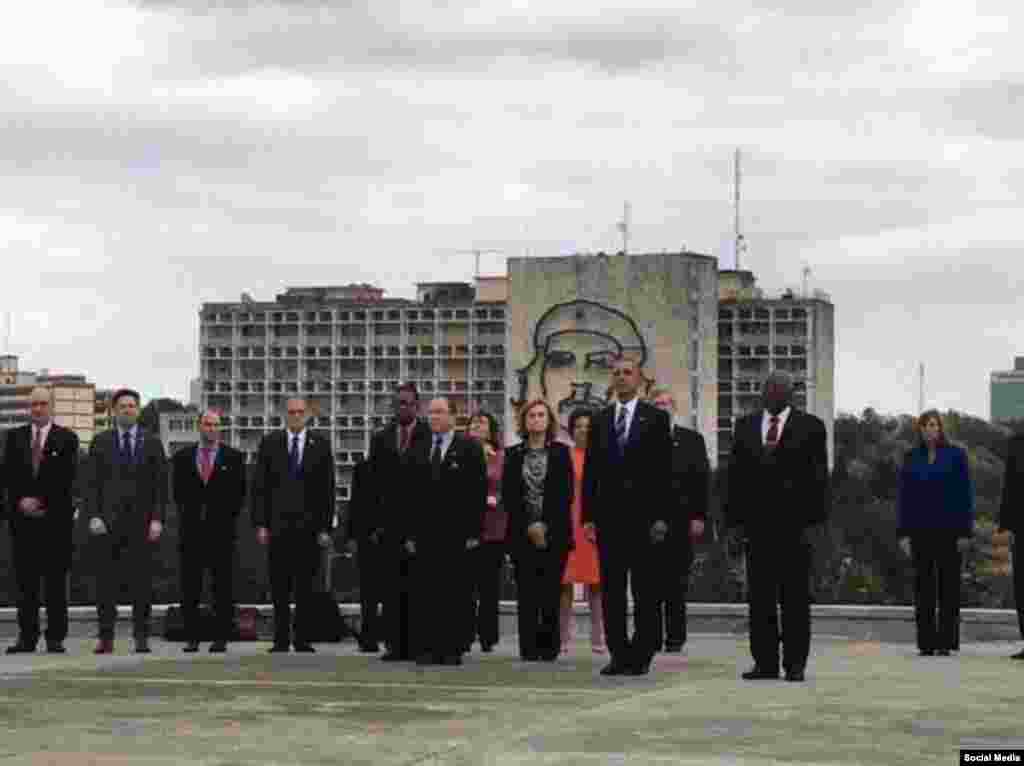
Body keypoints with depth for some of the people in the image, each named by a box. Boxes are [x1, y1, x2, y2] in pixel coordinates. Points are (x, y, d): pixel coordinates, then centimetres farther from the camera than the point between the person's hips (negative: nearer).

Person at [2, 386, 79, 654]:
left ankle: (55, 637, 0)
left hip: (55, 517, -2)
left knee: (55, 579, -2)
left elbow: (67, 477, -4)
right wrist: (21, 501, -7)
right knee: (25, 579, 2)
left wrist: (40, 501, -9)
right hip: (23, 517, 3)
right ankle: (27, 637, 4)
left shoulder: (66, 438, 4)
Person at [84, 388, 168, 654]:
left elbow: (160, 484, 3)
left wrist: (157, 519, -6)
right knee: (105, 581, -1)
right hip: (108, 521, 1)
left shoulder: (152, 442, 6)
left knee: (142, 582, -1)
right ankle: (106, 637, 3)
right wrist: (93, 516, -7)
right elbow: (91, 483, 4)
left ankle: (141, 638, 4)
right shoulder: (100, 442, 7)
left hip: (142, 522, 0)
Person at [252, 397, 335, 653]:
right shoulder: (269, 443, 6)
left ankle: (302, 639, 7)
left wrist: (325, 527, -3)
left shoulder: (320, 444, 5)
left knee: (305, 587, 2)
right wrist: (260, 524, -3)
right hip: (278, 525, 0)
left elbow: (327, 488, 3)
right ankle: (281, 639, 8)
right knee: (279, 588, 3)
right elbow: (259, 486, 4)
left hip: (308, 526, 0)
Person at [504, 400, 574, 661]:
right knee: (527, 593, -1)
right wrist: (529, 526, -6)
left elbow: (566, 493, -1)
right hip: (523, 532, 1)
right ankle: (529, 647, 2)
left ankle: (550, 646, 4)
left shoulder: (560, 452, 5)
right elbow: (508, 494, 4)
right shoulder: (514, 454, 9)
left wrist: (546, 526, -9)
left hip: (554, 532, -1)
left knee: (550, 591, -2)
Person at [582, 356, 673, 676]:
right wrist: (588, 516, 3)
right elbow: (590, 472, 10)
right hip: (608, 515, 3)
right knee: (612, 589, 3)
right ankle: (619, 654, 8)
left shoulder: (656, 418, 2)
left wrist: (661, 516, -9)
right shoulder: (600, 420, 12)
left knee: (644, 590, 0)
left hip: (643, 515, -3)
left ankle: (642, 656, 4)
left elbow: (664, 470, -3)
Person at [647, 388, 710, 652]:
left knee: (677, 583, 3)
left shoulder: (692, 439, 8)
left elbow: (702, 480, 4)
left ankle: (675, 638, 7)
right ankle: (652, 637, 4)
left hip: (680, 521, 0)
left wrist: (699, 516, -4)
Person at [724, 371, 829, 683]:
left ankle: (795, 663, 4)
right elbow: (736, 473, 10)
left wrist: (813, 516, -9)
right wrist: (735, 516, 2)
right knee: (760, 595, 4)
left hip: (794, 522, -3)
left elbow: (818, 475, -1)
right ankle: (765, 662, 8)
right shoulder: (744, 426, 13)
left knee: (795, 596, 1)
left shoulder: (810, 426, 3)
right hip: (756, 521, 3)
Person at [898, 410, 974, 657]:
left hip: (949, 531, -2)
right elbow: (904, 496, 8)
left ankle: (946, 641, 3)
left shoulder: (955, 455, 1)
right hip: (920, 530, 2)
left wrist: (965, 531, -6)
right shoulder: (911, 458, 8)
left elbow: (965, 494, 0)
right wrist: (904, 533, 1)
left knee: (948, 586, 0)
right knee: (924, 587, 3)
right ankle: (926, 642, 5)